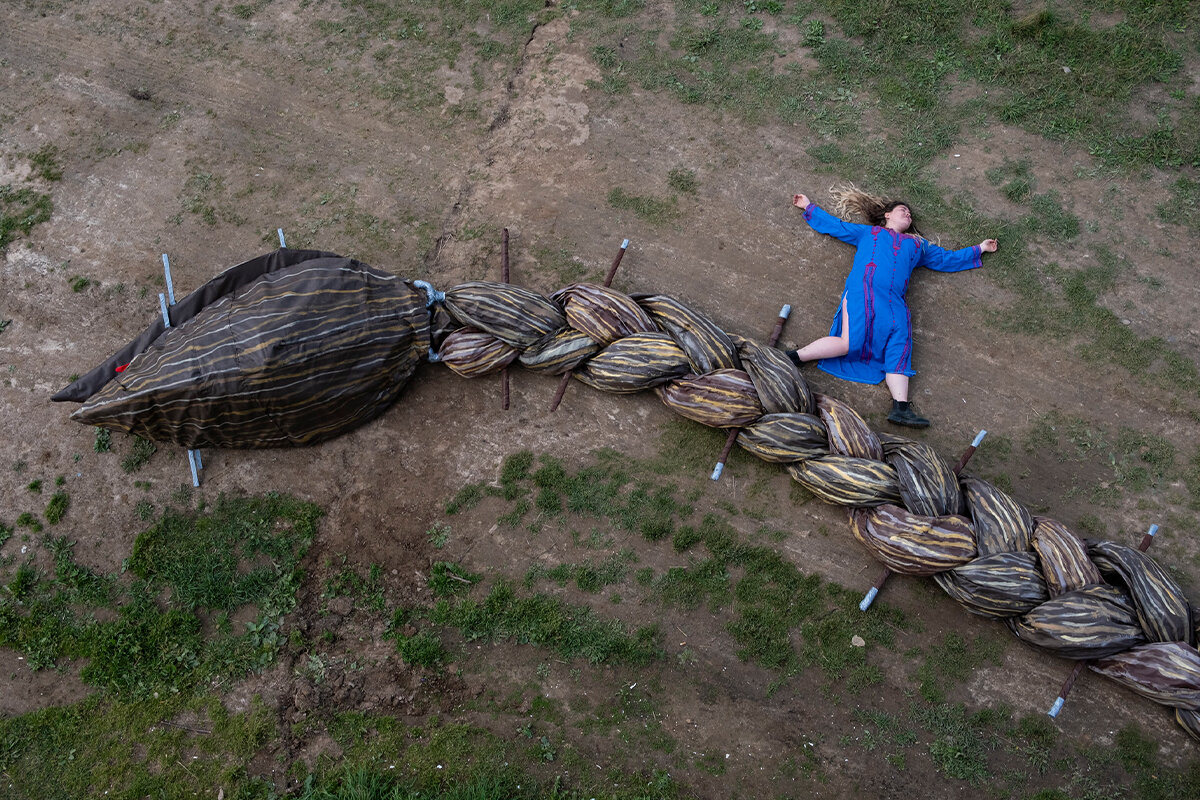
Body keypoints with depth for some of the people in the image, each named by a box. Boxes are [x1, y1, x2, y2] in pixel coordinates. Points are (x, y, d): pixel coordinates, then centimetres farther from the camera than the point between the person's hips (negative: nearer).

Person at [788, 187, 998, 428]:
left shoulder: (918, 244, 39)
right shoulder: (868, 233, 30)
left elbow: (948, 259, 46)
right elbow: (833, 226, 34)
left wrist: (979, 249, 47)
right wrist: (808, 206, 35)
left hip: (893, 300, 3)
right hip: (861, 290, -3)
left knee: (899, 346, -20)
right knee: (851, 342, -26)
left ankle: (901, 407, -34)